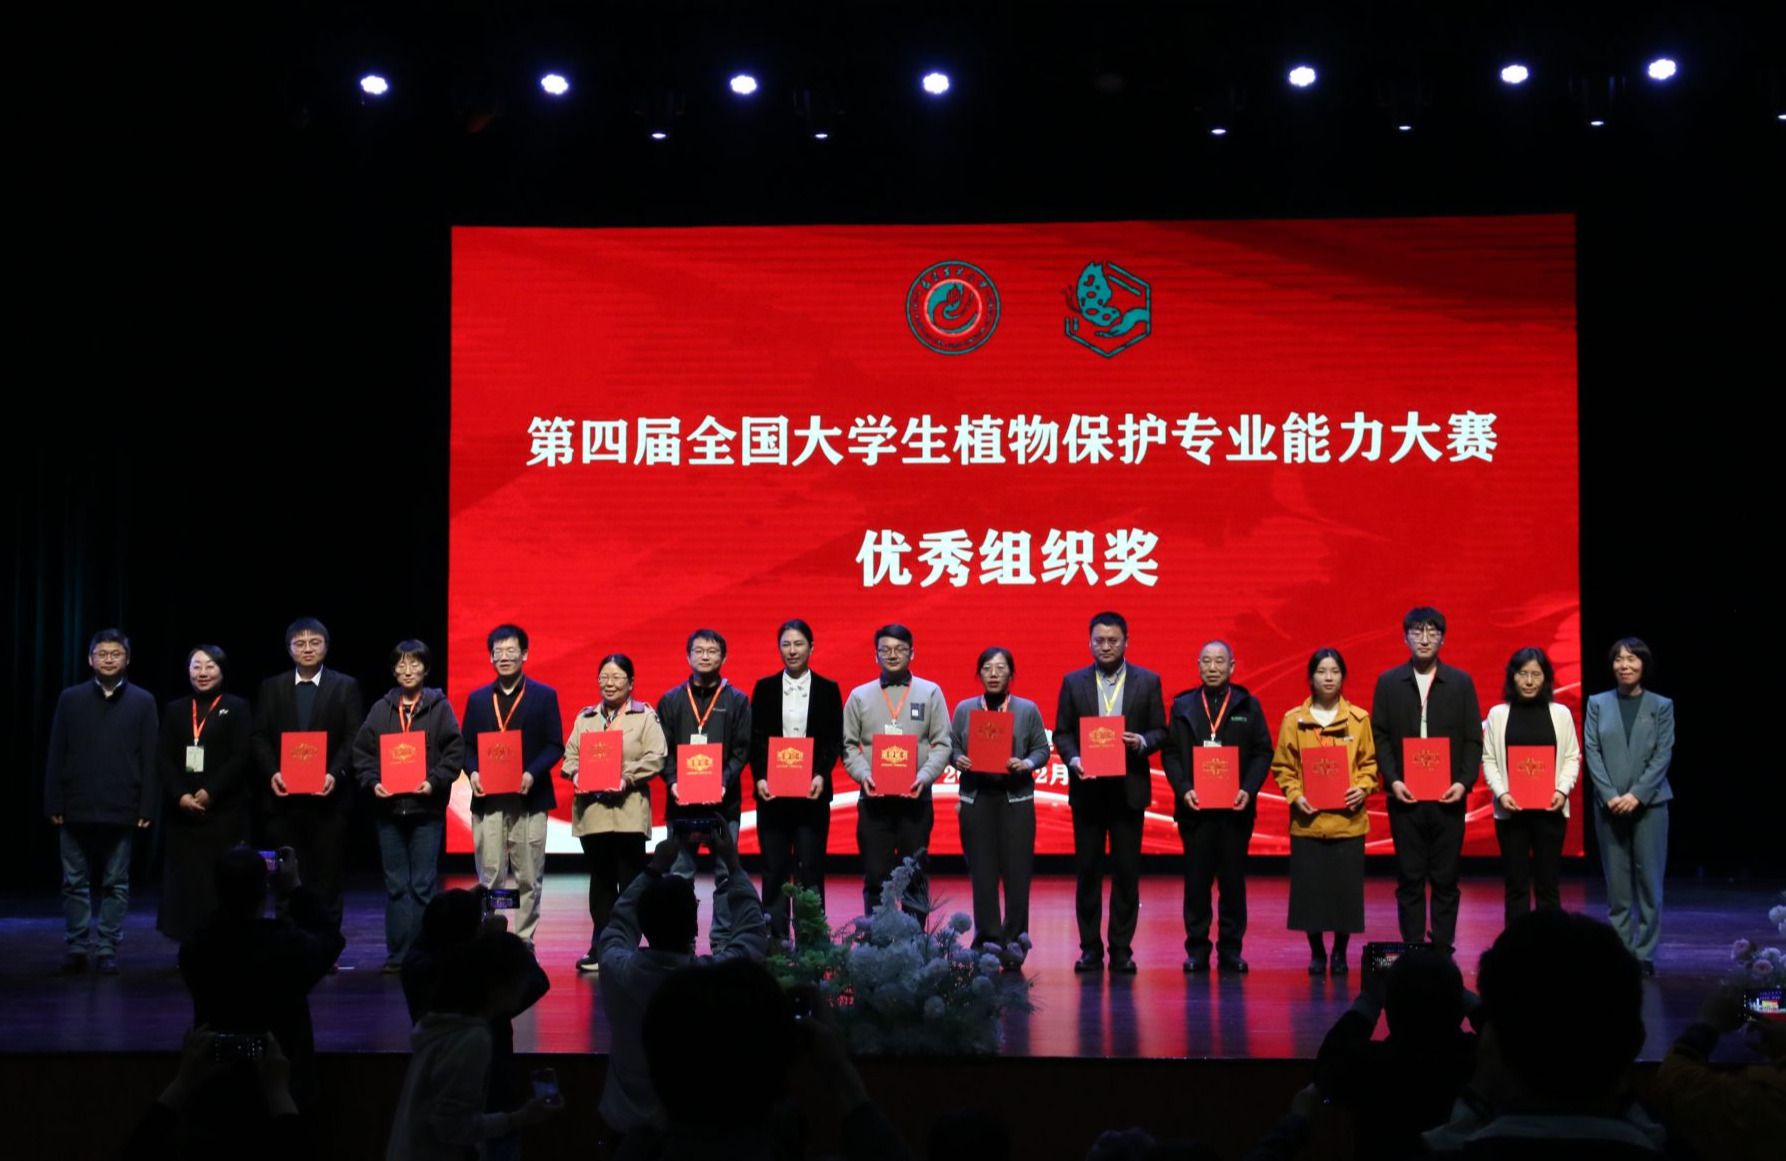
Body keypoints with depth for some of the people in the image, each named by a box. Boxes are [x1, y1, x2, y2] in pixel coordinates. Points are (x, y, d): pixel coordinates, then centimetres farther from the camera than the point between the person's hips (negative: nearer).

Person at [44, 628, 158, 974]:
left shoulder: (142, 702, 4)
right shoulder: (70, 699, 6)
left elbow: (149, 759, 1)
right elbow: (56, 755, 5)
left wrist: (146, 807, -5)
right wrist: (54, 803, -2)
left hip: (121, 808, -1)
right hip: (77, 807, 1)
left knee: (116, 883, 3)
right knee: (75, 881, 5)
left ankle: (107, 949, 9)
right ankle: (76, 947, 13)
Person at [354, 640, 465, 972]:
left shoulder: (439, 707, 3)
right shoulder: (381, 709, 10)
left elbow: (455, 751, -2)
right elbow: (361, 751, 9)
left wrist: (434, 781, -14)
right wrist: (372, 782, -6)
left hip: (426, 807, -3)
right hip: (389, 807, 3)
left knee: (424, 886, -2)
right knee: (396, 885, 6)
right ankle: (397, 955, 10)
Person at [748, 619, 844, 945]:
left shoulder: (828, 689, 5)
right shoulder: (764, 688, 8)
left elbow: (835, 741, 3)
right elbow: (755, 738, 6)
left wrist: (821, 775, -12)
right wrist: (759, 777, -7)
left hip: (812, 792, -1)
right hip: (772, 792, 1)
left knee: (810, 870, -1)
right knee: (774, 870, 3)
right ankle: (775, 940, 7)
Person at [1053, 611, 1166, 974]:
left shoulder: (1147, 682, 5)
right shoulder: (1074, 682, 6)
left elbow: (1159, 732, 5)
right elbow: (1062, 733, 6)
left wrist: (1141, 742, -16)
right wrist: (1073, 760, -12)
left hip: (1128, 789, -1)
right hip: (1087, 788, 1)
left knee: (1127, 872, 1)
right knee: (1087, 871, 3)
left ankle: (1122, 950, 8)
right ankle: (1090, 949, 10)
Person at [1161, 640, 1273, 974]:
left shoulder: (1248, 706, 8)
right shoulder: (1182, 706, 9)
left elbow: (1263, 753, 4)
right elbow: (1170, 754, 4)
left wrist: (1249, 790, -10)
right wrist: (1183, 789, -10)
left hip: (1235, 807, 0)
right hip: (1195, 806, 0)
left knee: (1234, 880, 4)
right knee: (1196, 880, 2)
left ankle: (1231, 949, 10)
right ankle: (1197, 948, 7)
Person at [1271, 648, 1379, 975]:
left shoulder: (1359, 719, 4)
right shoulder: (1294, 720, 3)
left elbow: (1369, 762, 9)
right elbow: (1282, 766, 5)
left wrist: (1363, 788, -8)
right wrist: (1295, 795, -9)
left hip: (1348, 819, 0)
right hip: (1308, 819, 0)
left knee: (1346, 887, 2)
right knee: (1310, 887, 1)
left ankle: (1340, 952, 19)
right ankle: (1317, 953, 17)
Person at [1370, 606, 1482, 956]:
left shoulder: (1461, 682, 6)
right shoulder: (1388, 682, 7)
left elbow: (1473, 739, 4)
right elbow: (1380, 736, 4)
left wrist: (1464, 782, -8)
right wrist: (1393, 780, -8)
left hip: (1447, 796, 0)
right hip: (1405, 796, 0)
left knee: (1446, 880, 2)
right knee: (1409, 880, 3)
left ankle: (1443, 950, 8)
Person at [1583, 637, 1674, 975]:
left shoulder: (1661, 706, 5)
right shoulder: (1597, 704, 7)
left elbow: (1663, 756, -1)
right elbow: (1592, 753, 1)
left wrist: (1637, 795, -12)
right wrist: (1611, 796, -11)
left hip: (1649, 804, -1)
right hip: (1609, 805, 1)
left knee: (1649, 881, -1)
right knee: (1616, 883, 2)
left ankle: (1644, 954, 4)